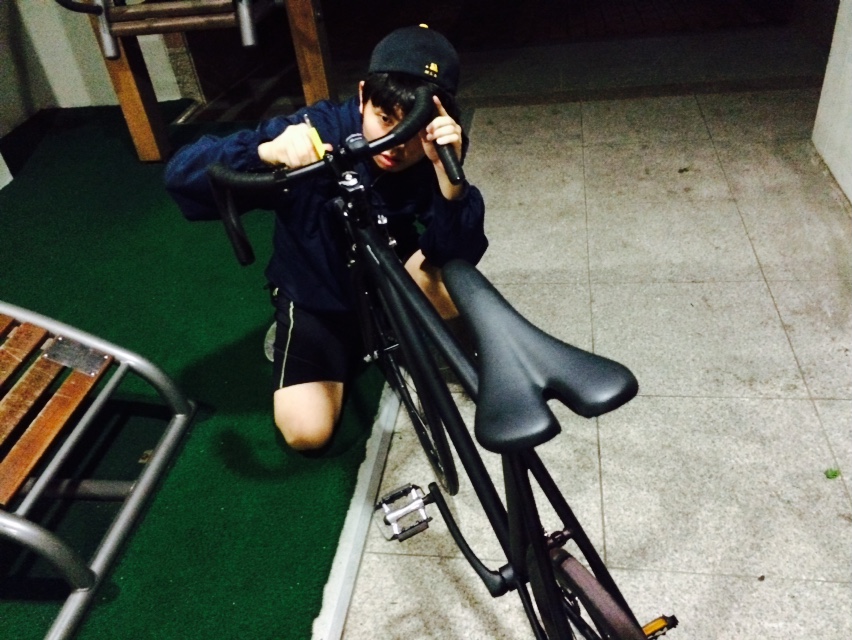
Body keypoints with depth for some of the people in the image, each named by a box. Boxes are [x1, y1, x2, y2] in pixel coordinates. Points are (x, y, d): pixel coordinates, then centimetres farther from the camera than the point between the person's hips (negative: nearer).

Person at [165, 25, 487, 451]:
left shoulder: (432, 156, -18)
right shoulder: (318, 130, -24)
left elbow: (461, 255, -28)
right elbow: (181, 175, -28)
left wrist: (449, 174, -44)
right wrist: (268, 152, -47)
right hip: (315, 302, -1)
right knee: (307, 431, -16)